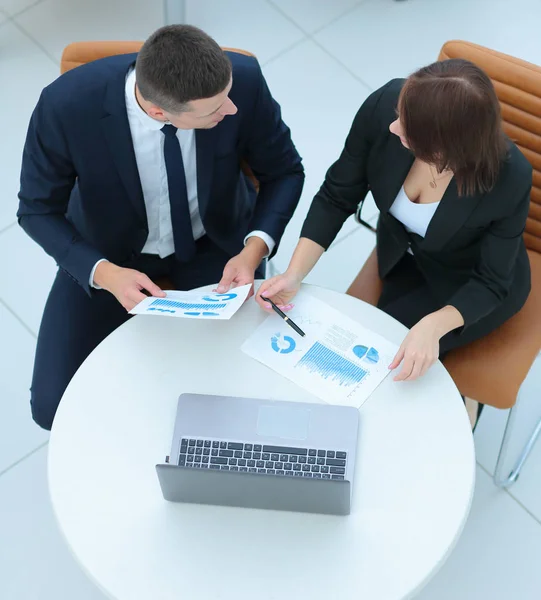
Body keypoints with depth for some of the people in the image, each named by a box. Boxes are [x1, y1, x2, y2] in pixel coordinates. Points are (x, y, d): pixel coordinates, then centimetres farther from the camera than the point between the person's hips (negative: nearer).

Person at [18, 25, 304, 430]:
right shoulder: (67, 105, -33)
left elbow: (284, 171, -11)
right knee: (56, 407, -10)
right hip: (110, 252, 0)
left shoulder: (243, 79, -29)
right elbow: (39, 211, -15)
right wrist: (104, 273, -32)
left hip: (217, 241, 1)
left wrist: (254, 249, -28)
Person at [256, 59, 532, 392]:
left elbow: (491, 282, -21)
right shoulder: (384, 106, -30)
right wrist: (294, 275, -25)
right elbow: (336, 198, -14)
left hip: (466, 283, -3)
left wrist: (432, 327, -39)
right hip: (402, 254, 3)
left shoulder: (509, 179, -37)